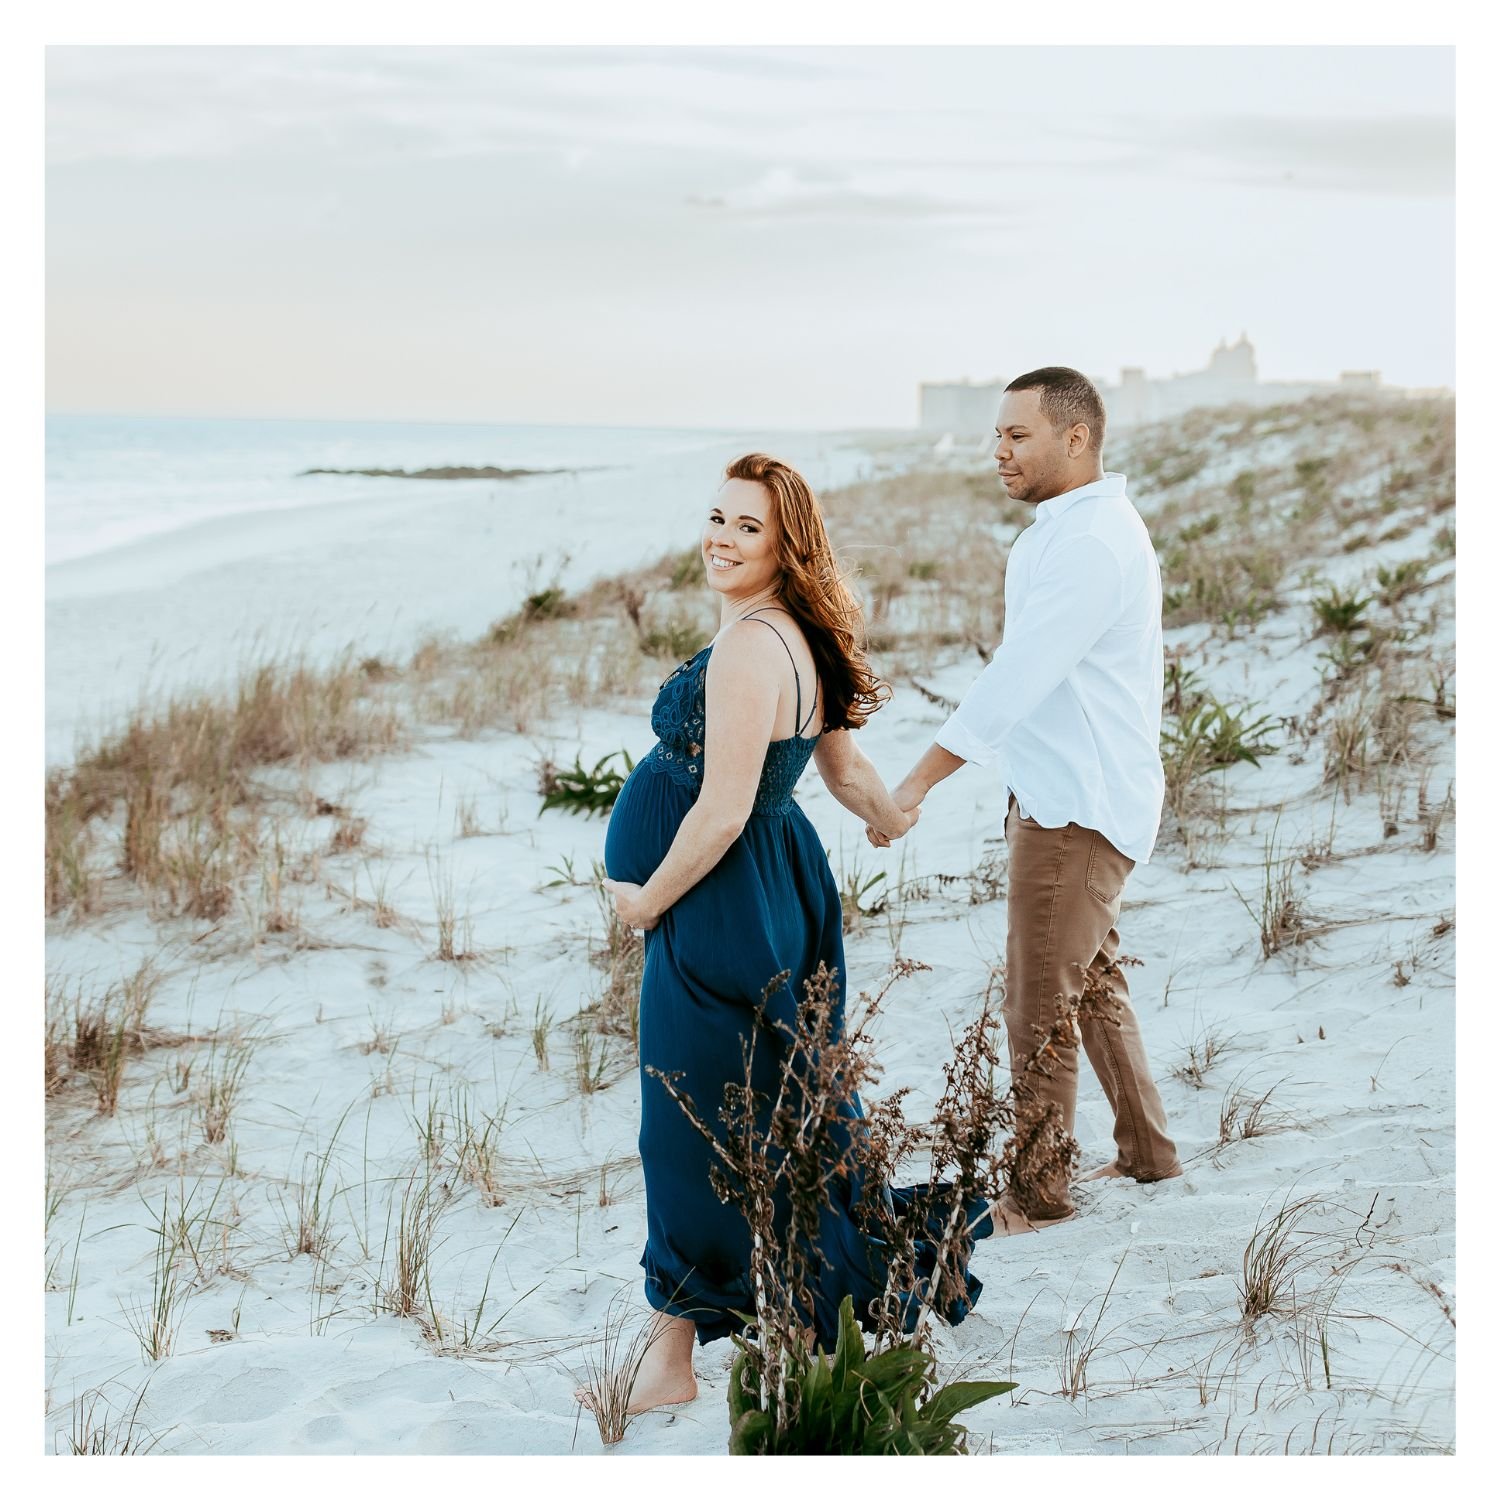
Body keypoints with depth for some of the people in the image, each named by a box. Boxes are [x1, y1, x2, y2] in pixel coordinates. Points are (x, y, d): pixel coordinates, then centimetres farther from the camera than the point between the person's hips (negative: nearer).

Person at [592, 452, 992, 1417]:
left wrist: (648, 899, -11)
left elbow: (723, 809, -25)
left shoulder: (747, 650, -23)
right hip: (785, 893, 9)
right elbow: (847, 768, 18)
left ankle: (671, 1359, 13)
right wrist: (893, 821, 39)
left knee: (690, 1126, 1)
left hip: (723, 906, -9)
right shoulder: (804, 638, 7)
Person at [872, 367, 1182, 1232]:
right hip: (1077, 798, 11)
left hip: (1077, 812, -11)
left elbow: (1017, 678, -28)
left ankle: (1040, 1194, 9)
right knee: (1095, 983, 21)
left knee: (1040, 1004, -2)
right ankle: (1147, 1151, 33)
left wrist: (917, 783, -30)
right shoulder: (1085, 526, 13)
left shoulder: (1089, 544, -21)